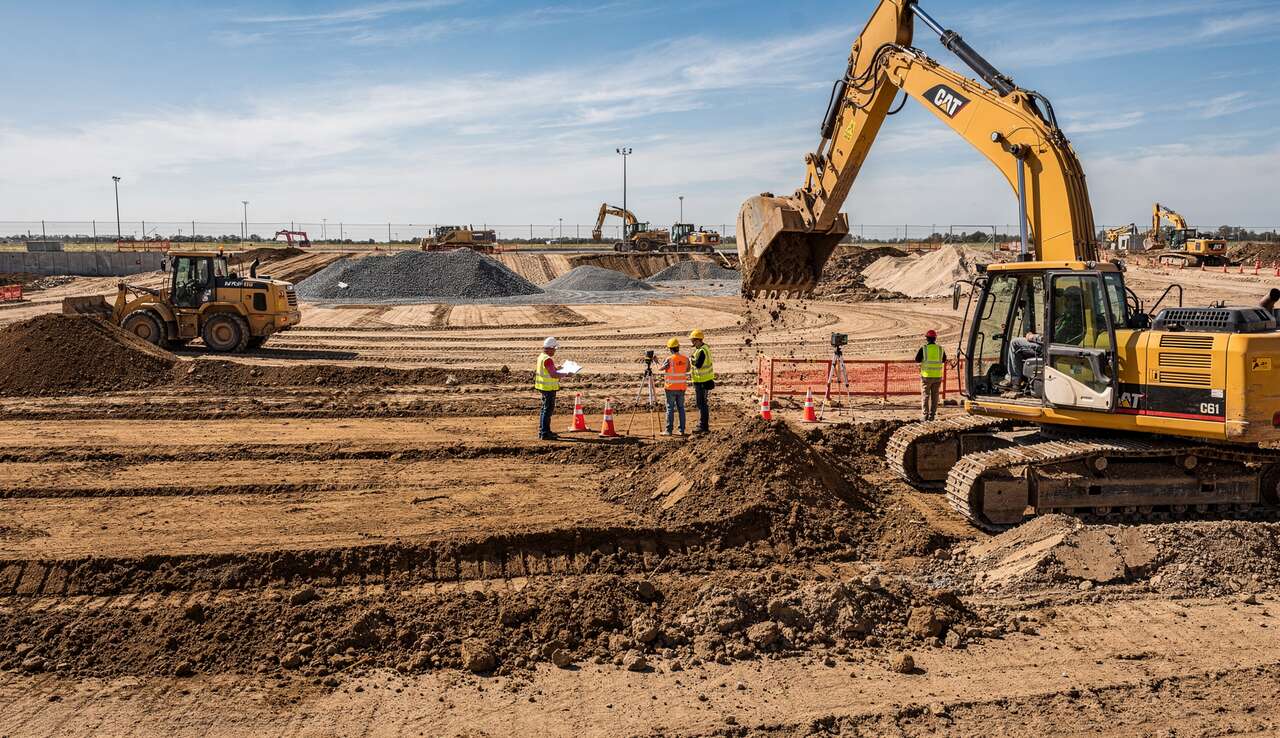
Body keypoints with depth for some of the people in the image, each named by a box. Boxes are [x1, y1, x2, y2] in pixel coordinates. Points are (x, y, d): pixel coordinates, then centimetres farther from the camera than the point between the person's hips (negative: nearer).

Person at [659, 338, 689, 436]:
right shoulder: (685, 358, -3)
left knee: (670, 408, 2)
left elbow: (661, 368, -2)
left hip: (671, 388, -4)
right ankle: (682, 430, 11)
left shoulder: (669, 359, -16)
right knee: (681, 407, 12)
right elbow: (687, 370, 12)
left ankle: (669, 430, 1)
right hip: (681, 387, 4)